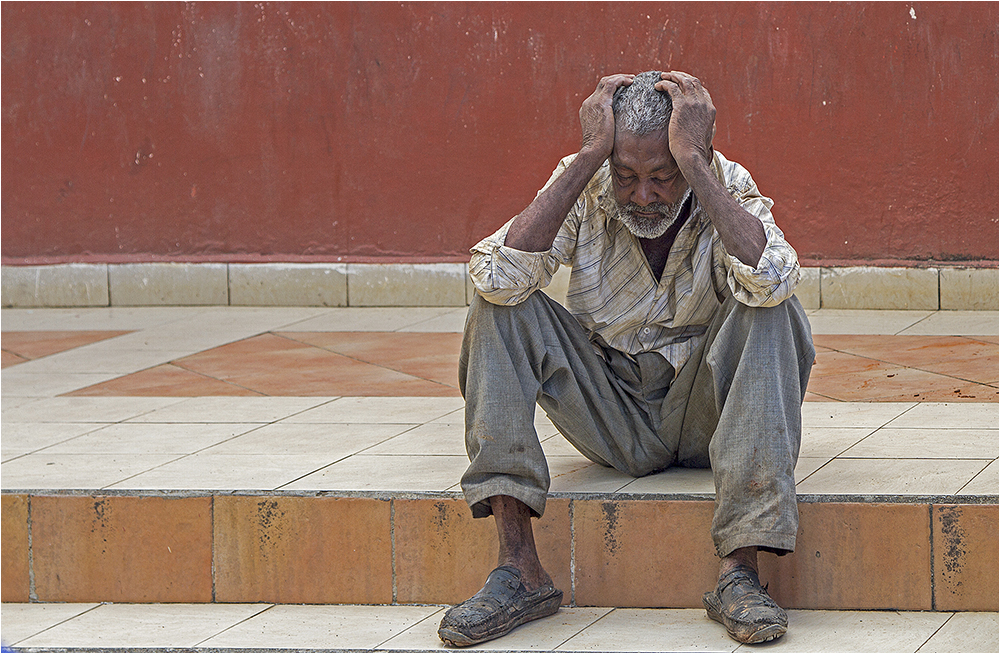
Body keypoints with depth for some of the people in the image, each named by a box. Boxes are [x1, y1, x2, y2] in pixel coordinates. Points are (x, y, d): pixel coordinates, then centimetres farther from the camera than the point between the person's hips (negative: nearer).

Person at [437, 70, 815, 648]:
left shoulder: (728, 187, -12)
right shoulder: (584, 189, -10)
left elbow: (769, 279, -36)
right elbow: (497, 277, -29)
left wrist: (692, 158, -34)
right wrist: (589, 157, -30)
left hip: (703, 418, -1)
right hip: (613, 421, 1)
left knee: (768, 309, -28)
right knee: (500, 307, -19)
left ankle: (740, 571, -35)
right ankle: (519, 568, -28)